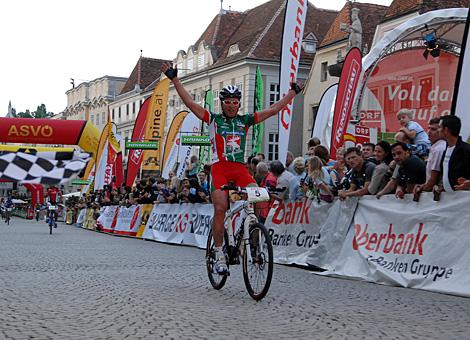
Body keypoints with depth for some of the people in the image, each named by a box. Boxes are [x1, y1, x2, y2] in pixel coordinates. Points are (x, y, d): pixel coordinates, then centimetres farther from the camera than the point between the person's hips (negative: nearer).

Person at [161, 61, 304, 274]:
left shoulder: (245, 120, 15)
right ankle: (219, 254, -9)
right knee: (220, 208, -18)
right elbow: (189, 102, 3)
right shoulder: (214, 119, 8)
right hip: (220, 168, -2)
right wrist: (174, 79, -1)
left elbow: (273, 109, 18)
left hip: (240, 169, 3)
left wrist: (293, 92, 23)